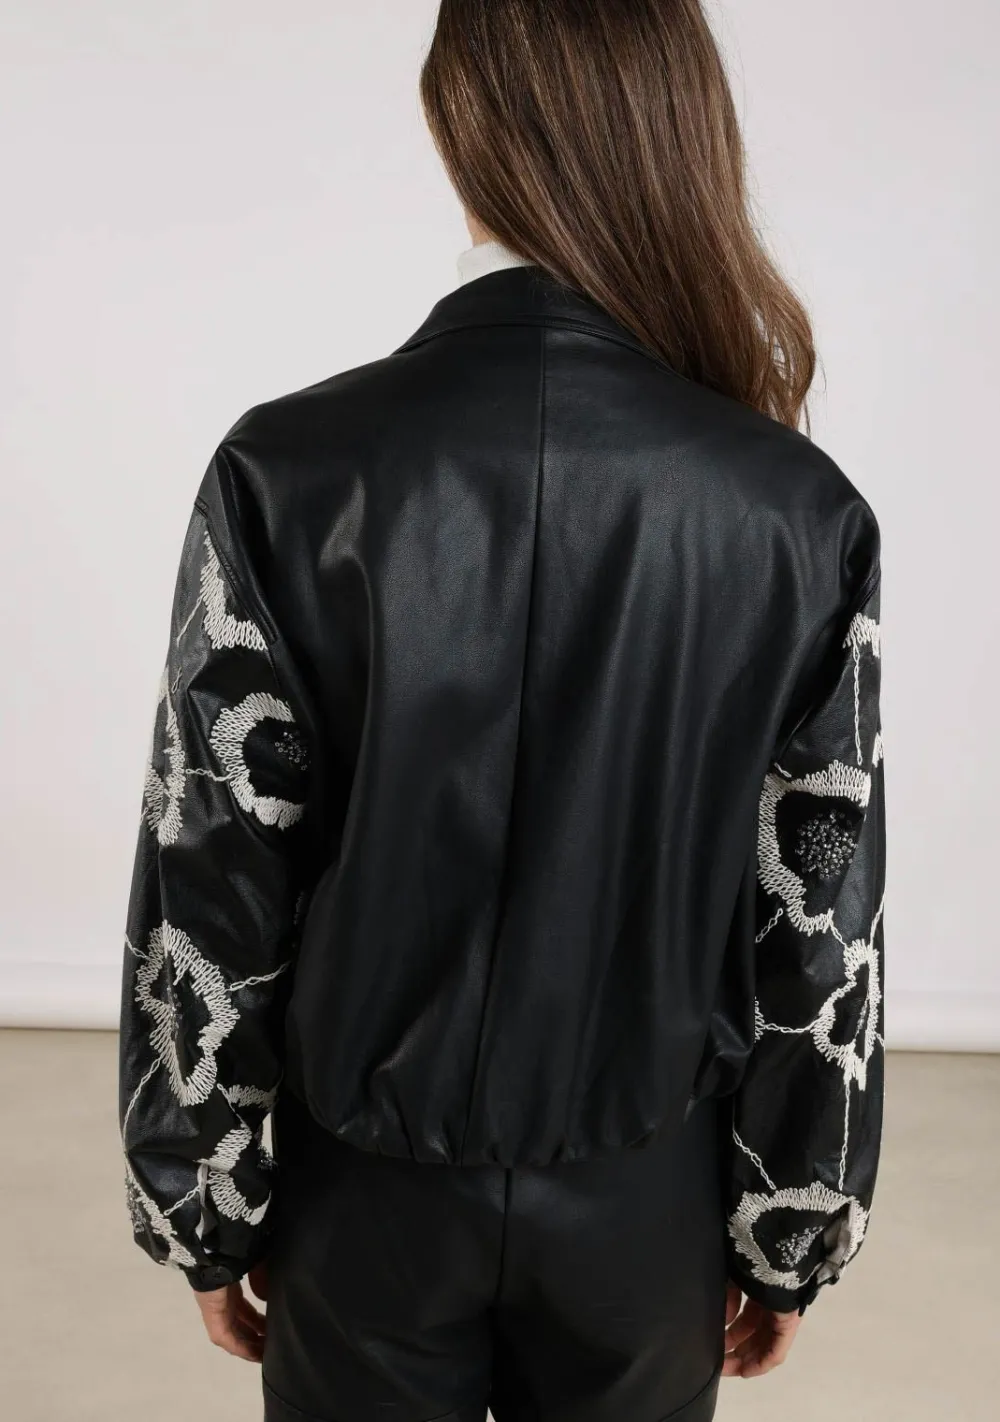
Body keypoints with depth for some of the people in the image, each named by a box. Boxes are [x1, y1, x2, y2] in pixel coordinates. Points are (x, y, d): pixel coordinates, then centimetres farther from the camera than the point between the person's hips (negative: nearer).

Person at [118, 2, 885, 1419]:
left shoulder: (288, 472, -20)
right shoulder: (800, 513, -16)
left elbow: (208, 900, -13)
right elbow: (823, 929, -9)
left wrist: (206, 1213, 2)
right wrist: (793, 1232, 6)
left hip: (368, 1191, 0)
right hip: (648, 1197, 1)